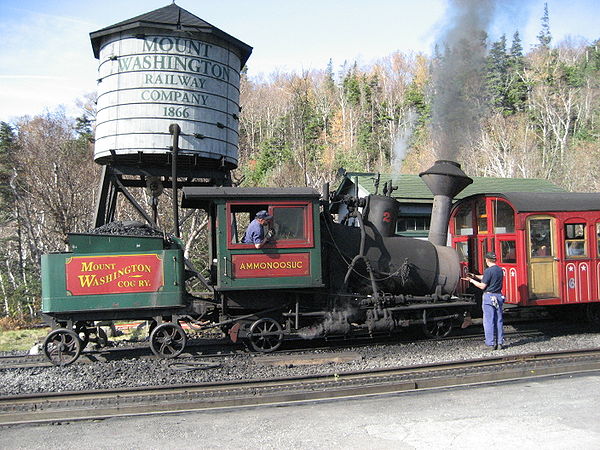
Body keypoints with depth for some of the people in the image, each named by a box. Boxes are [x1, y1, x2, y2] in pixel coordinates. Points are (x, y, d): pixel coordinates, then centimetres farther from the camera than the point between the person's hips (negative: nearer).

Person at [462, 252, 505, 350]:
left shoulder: (488, 271, -14)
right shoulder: (500, 270, 10)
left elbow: (482, 286, -12)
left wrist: (472, 280, -2)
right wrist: (475, 276, 26)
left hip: (489, 296, -7)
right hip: (499, 296, 7)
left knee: (489, 321, -2)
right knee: (499, 320, 11)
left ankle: (491, 344, 0)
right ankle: (500, 342, 13)